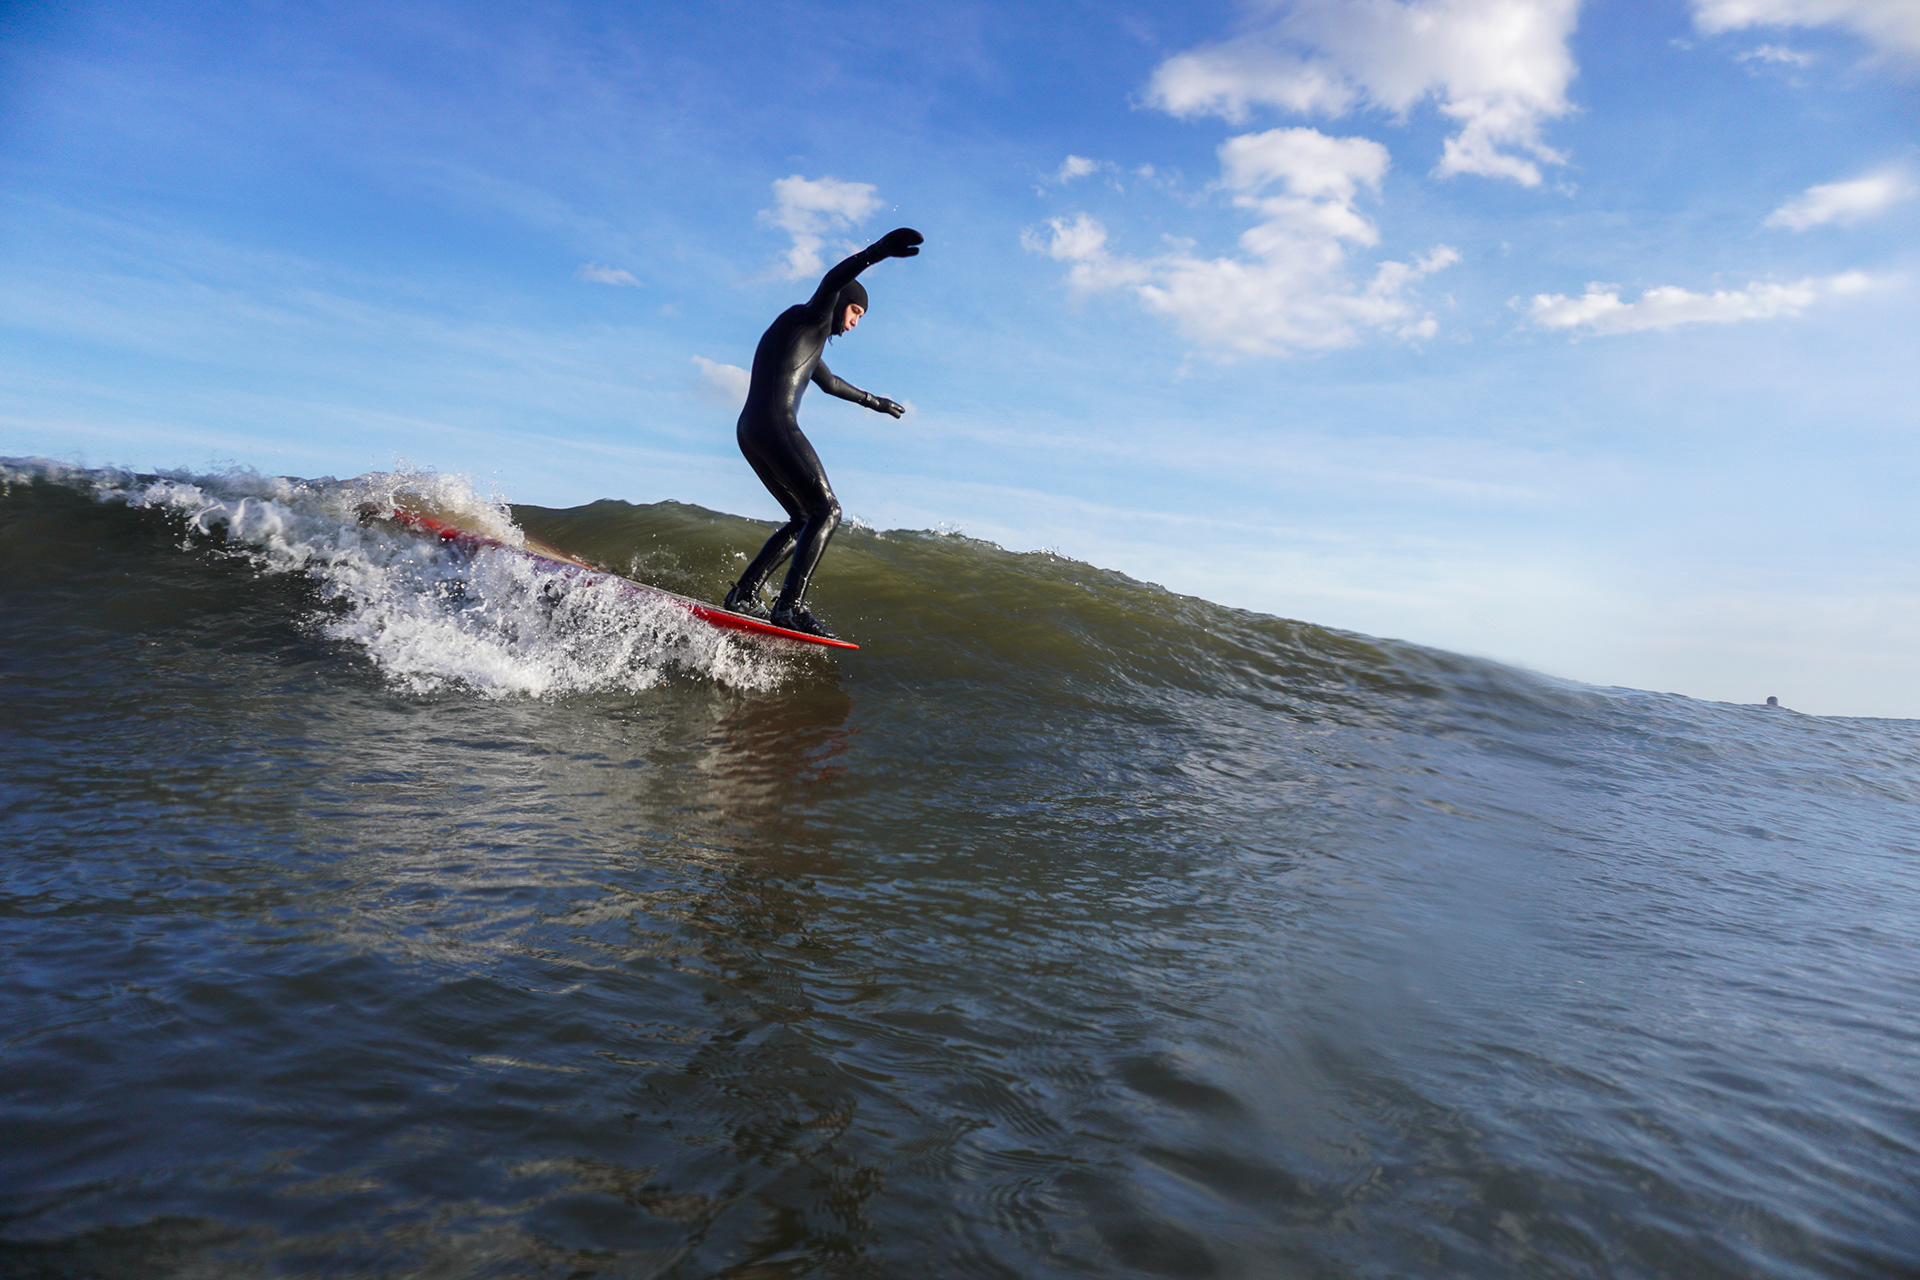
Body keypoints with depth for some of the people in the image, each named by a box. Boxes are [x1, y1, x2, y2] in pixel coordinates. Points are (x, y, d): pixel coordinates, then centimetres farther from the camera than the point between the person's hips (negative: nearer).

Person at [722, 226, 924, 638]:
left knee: (804, 519, 14)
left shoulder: (808, 340, 32)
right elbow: (833, 281, -17)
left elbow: (828, 382, 48)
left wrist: (871, 400, 61)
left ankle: (744, 594, 8)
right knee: (826, 509, -15)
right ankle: (790, 606, -27)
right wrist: (875, 252, -32)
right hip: (775, 425, -10)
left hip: (750, 432, 10)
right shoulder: (809, 317, 5)